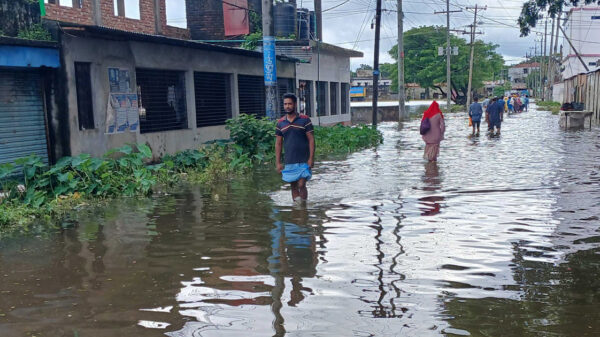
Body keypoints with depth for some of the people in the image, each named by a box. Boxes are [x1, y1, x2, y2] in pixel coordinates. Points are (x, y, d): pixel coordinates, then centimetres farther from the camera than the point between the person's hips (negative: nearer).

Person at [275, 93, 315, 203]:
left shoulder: (305, 120, -2)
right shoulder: (280, 123, 7)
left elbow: (311, 139, -3)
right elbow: (278, 143, 10)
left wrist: (311, 158, -11)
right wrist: (278, 162, 4)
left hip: (303, 161, -3)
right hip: (289, 162, 3)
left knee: (301, 185, -9)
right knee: (294, 187, 8)